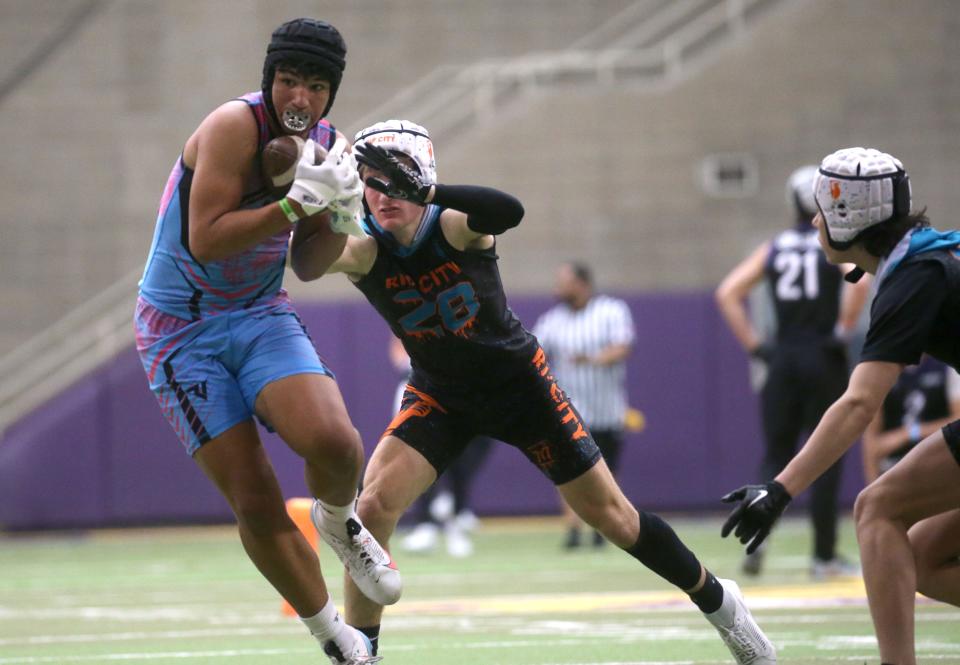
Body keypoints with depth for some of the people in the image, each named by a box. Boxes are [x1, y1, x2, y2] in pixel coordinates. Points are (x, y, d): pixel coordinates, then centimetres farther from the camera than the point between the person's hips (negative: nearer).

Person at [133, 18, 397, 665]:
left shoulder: (331, 145, 2)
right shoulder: (234, 126, -19)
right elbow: (205, 241, -25)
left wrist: (340, 221, -8)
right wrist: (296, 203, -31)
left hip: (262, 315, 4)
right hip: (182, 331, -4)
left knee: (332, 442, -25)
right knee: (256, 504, -9)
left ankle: (340, 520, 10)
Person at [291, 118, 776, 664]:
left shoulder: (453, 226, -24)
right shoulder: (365, 250, -19)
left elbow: (508, 211, -48)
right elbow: (310, 263, -43)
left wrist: (425, 191, -60)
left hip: (518, 382, -2)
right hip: (442, 395, 2)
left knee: (610, 516, 5)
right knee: (373, 507, -19)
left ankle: (716, 599, 26)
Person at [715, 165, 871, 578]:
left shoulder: (772, 248, 10)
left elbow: (727, 293, 4)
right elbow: (859, 281, -23)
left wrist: (753, 343, 6)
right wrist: (844, 329, -12)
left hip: (782, 359, 3)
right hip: (824, 359, -3)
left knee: (775, 456, 8)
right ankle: (824, 556, 6)